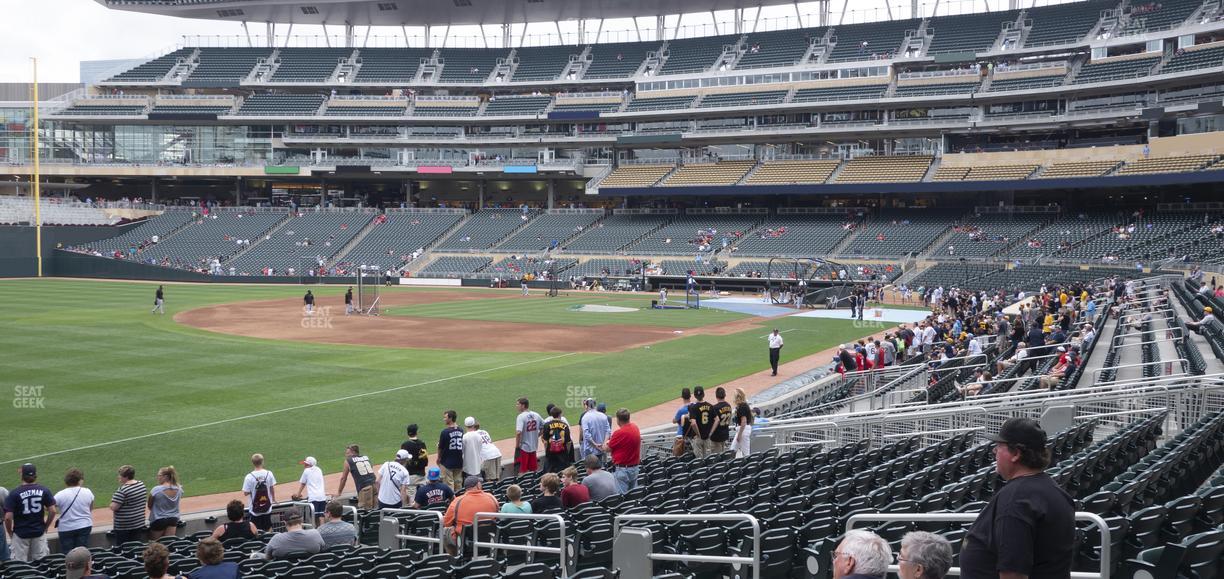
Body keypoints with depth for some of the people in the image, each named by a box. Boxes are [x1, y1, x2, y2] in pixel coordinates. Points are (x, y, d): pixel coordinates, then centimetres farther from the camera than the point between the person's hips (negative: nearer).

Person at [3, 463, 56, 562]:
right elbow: (52, 511, -6)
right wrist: (46, 527, 8)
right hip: (39, 532, 3)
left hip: (20, 534, -3)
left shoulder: (14, 493, -13)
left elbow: (8, 517, -15)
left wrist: (9, 532, 2)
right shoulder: (44, 491, -4)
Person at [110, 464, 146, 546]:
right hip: (139, 523, 7)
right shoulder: (141, 485, 0)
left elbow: (113, 507, -24)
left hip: (123, 526, -7)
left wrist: (112, 500, -1)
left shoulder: (122, 490, -22)